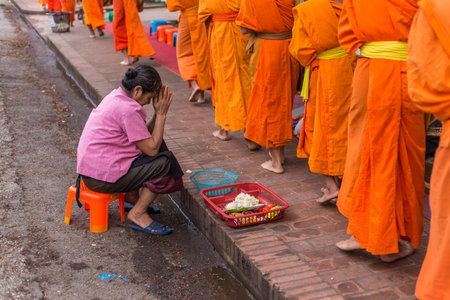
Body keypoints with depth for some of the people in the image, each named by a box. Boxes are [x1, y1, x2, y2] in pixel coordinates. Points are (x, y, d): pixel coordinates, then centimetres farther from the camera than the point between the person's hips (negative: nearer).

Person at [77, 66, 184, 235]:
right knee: (164, 162, -11)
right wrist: (161, 114, -11)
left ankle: (131, 197, 20)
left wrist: (159, 112, 0)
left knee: (156, 144, 16)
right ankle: (137, 214, -1)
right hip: (102, 178, -10)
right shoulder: (127, 110, -22)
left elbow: (145, 136, 11)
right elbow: (151, 149, -16)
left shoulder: (116, 96, 9)